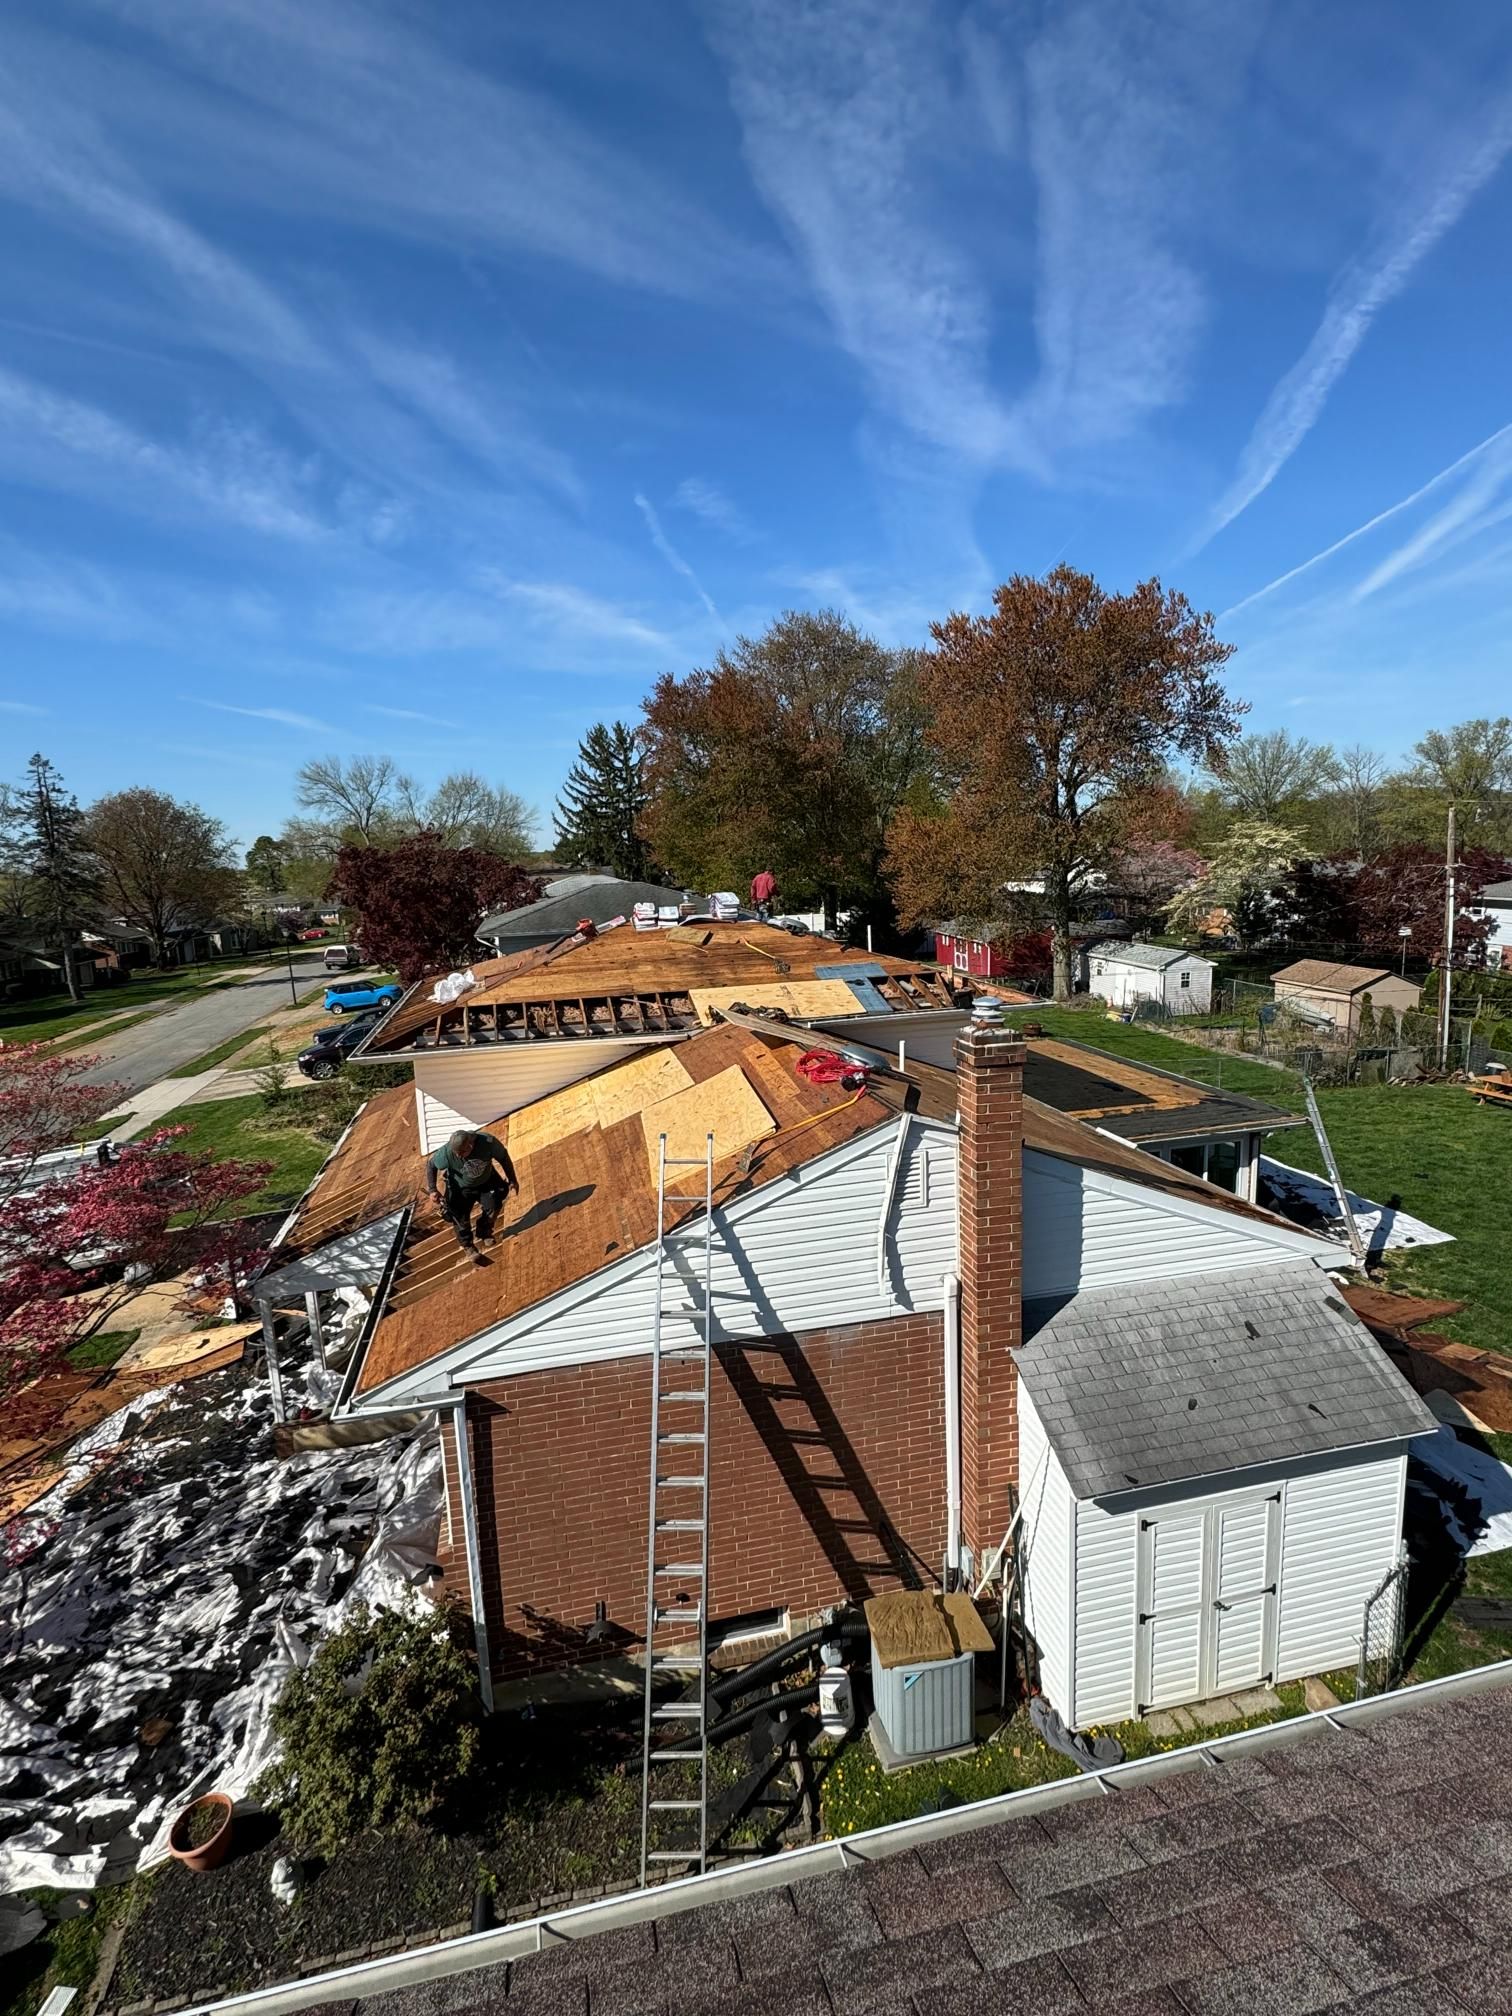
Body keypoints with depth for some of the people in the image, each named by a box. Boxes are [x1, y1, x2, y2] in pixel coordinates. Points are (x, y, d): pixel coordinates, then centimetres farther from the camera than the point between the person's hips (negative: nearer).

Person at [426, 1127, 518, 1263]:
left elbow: (503, 1156, -15)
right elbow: (430, 1164, -15)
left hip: (486, 1182, 1)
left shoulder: (488, 1142, -35)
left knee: (493, 1206, -12)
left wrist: (512, 1179, -8)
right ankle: (467, 1245, 21)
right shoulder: (446, 1152, -35)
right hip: (461, 1188, -1)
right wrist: (432, 1189, -21)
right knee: (460, 1217, -9)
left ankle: (484, 1232, 21)